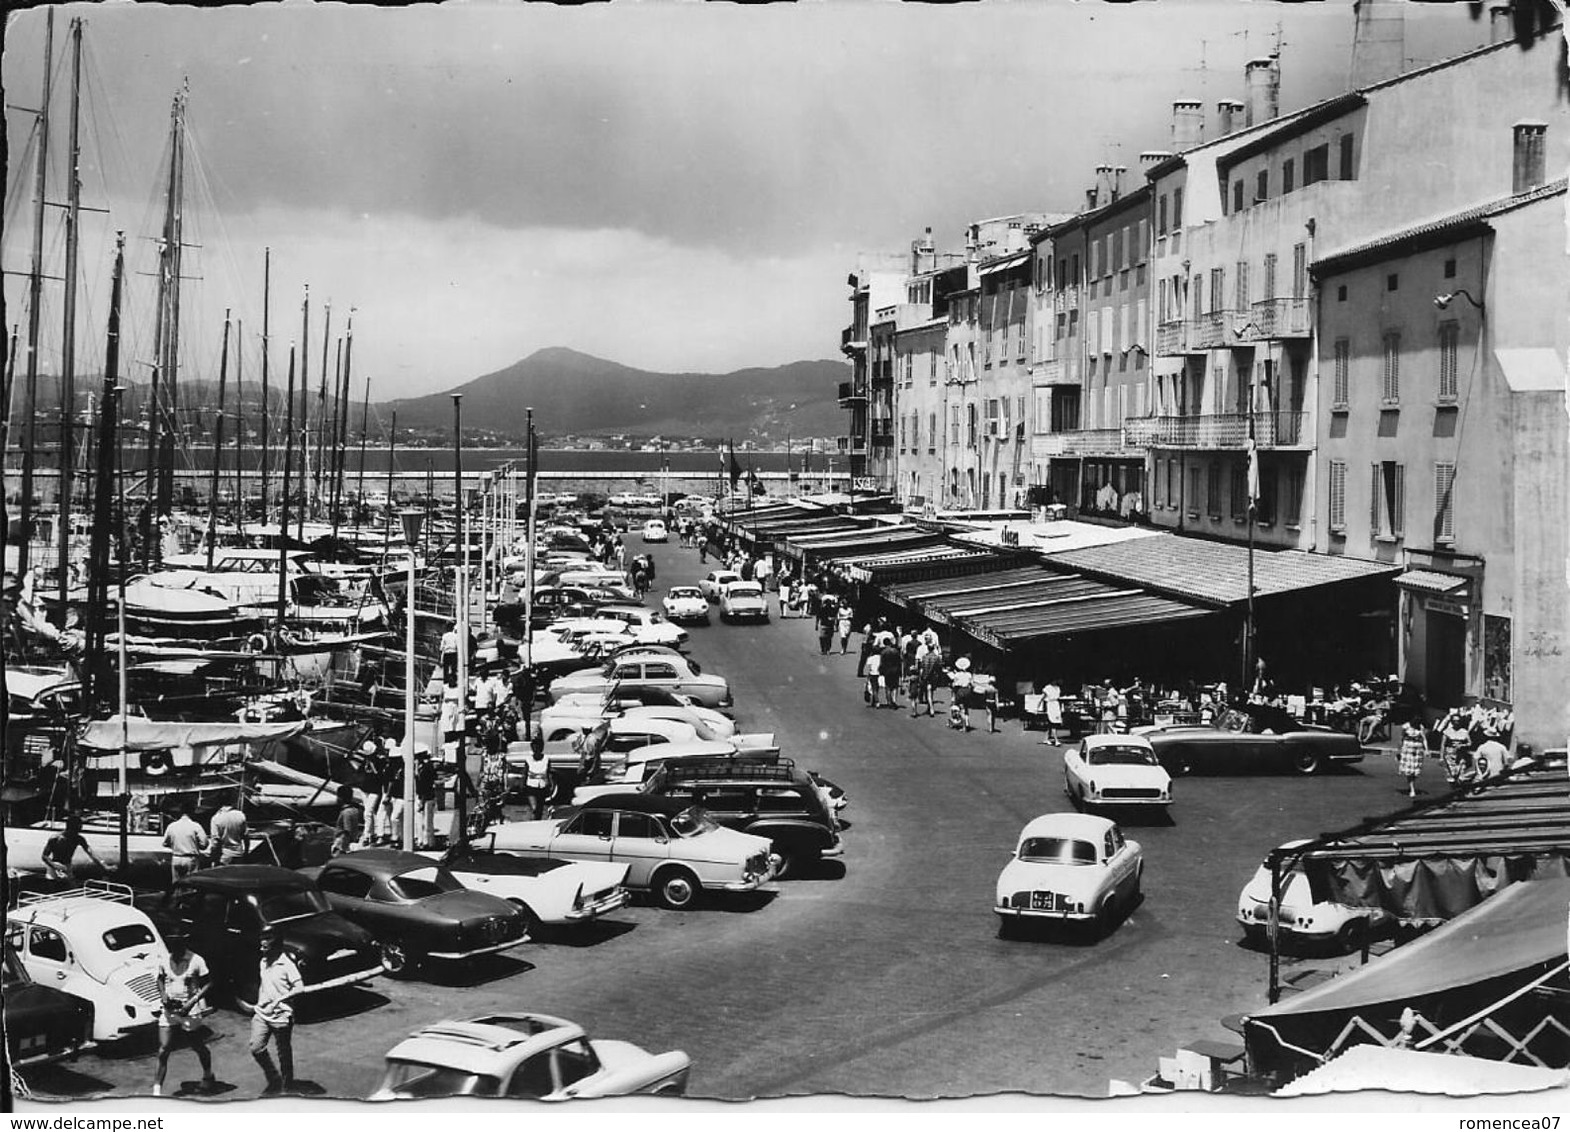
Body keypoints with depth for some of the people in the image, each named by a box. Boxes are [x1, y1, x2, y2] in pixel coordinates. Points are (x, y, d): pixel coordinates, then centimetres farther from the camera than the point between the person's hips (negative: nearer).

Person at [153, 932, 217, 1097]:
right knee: (163, 1050, -8)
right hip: (169, 1010, 3)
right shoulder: (164, 961, 0)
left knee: (198, 1047, 13)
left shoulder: (196, 961, -12)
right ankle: (157, 1088, -3)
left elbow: (208, 983, -7)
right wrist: (163, 995, -3)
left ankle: (208, 1077, 37)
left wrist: (192, 1001, -17)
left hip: (190, 1011, -3)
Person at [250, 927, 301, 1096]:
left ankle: (286, 1087, 19)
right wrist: (258, 1003, 14)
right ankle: (274, 1079, 14)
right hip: (262, 1013, 6)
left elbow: (299, 987, -22)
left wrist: (279, 999, -28)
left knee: (284, 1054, 5)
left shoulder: (286, 964, -14)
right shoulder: (263, 962, 9)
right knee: (256, 1048, -5)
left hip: (281, 1016, -6)